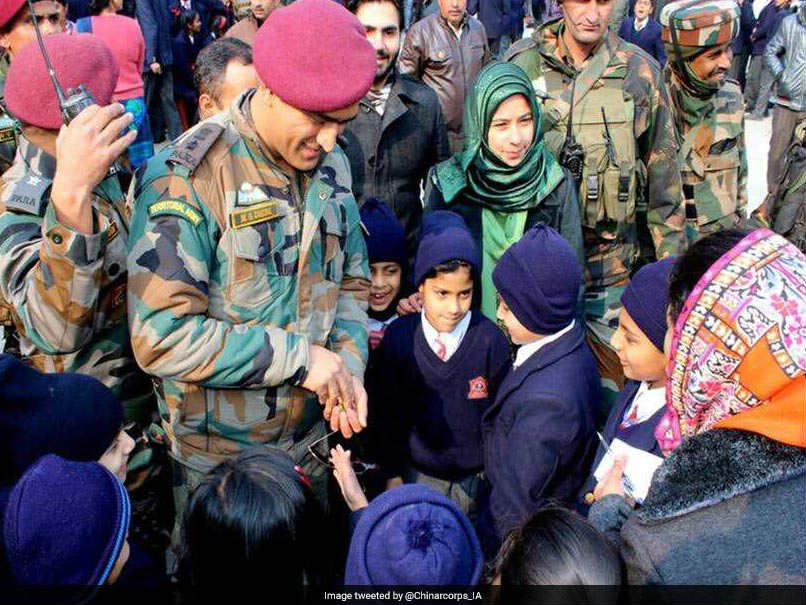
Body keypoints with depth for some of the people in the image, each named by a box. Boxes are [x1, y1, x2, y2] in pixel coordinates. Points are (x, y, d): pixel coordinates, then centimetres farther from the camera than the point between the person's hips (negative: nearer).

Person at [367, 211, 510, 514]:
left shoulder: (491, 339, -15)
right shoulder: (398, 337, -10)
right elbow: (386, 410, 1)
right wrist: (392, 473, 4)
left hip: (476, 475, -1)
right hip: (418, 471, 1)